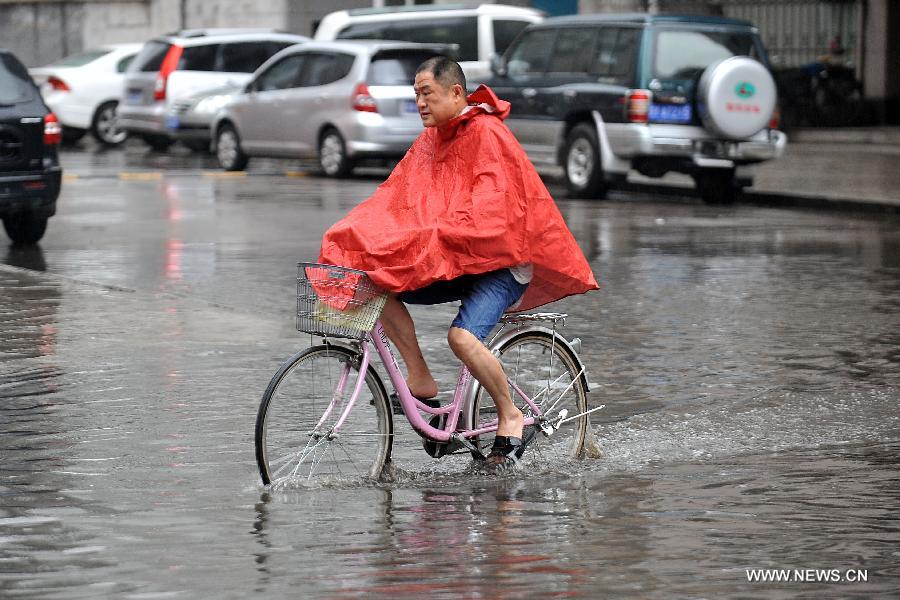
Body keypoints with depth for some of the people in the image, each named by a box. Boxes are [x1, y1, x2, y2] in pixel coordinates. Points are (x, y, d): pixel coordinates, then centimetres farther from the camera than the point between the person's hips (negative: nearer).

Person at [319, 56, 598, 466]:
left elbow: (489, 206, -24)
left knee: (462, 336, -30)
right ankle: (420, 380, -4)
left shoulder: (488, 134, -13)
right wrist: (352, 234, -11)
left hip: (499, 262, -8)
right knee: (380, 287, -14)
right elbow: (394, 199, 5)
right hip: (452, 263, 8)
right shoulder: (430, 140, 12)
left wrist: (439, 236, -36)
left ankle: (509, 415, -7)